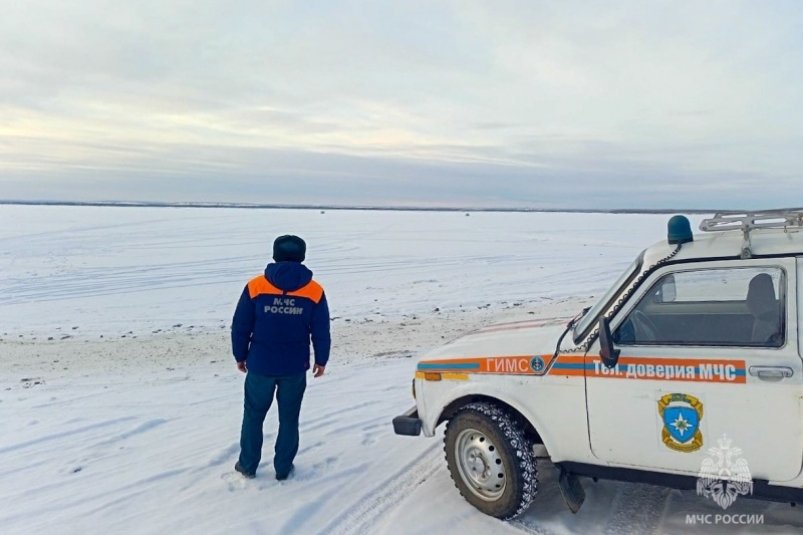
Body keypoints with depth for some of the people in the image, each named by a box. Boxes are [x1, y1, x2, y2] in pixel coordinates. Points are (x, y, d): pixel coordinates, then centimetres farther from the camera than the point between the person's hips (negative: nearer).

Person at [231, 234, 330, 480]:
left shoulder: (256, 286, -8)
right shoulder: (315, 291, -6)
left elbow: (240, 326, -3)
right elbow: (321, 332, -2)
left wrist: (240, 356, 11)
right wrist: (321, 360, 12)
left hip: (261, 365, 0)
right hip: (295, 368, 1)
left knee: (253, 415, 17)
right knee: (289, 418, 14)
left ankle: (248, 465, 27)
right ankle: (283, 468, 23)